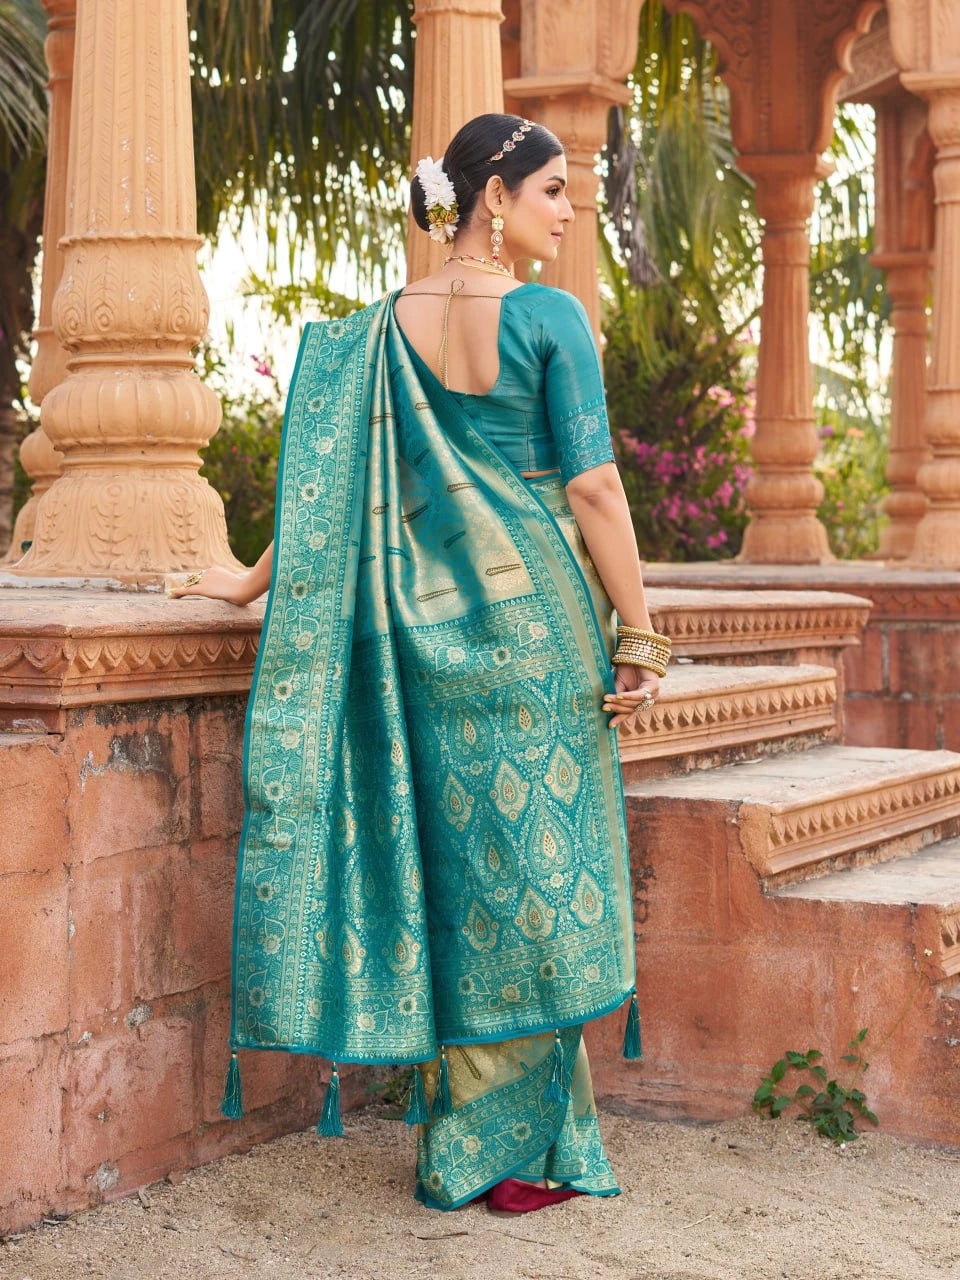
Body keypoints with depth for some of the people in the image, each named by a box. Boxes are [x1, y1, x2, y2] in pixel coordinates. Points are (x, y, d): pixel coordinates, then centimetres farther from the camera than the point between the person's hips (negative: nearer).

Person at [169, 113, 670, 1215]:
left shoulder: (384, 327, 7)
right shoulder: (548, 318, -8)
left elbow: (330, 481, 9)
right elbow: (593, 486, -12)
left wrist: (255, 581, 22)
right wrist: (639, 637, -8)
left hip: (428, 616, 5)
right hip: (541, 608, -5)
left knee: (460, 870, 11)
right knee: (539, 860, 3)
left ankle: (465, 1142, 19)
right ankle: (526, 1147, 8)